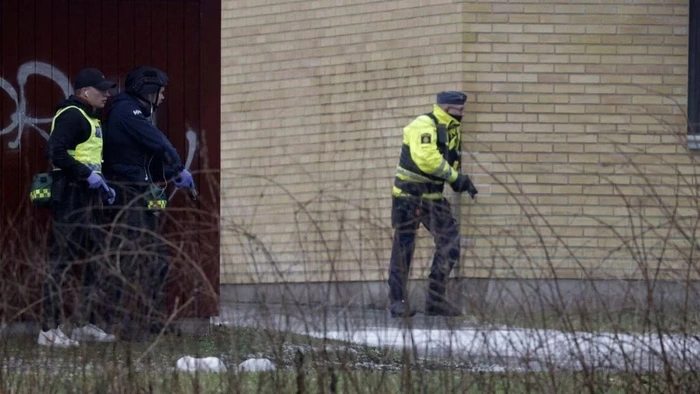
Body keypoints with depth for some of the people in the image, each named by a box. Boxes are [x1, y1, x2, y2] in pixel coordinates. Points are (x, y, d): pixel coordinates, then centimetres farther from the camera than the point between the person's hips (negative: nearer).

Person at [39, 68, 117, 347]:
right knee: (61, 261, -9)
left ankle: (87, 324, 21)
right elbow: (56, 152, -24)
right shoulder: (71, 115, -13)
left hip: (87, 197, 11)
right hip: (70, 199, -11)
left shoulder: (90, 118, 20)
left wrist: (102, 185, 16)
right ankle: (50, 330, -8)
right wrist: (88, 176, -23)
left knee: (94, 261, 13)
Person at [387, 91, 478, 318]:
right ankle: (398, 302, 5)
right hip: (409, 194, -8)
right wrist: (454, 176, -25)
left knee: (449, 243, 0)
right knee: (403, 248, -2)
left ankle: (436, 301, 6)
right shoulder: (424, 125, -17)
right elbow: (425, 158, -30)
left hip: (433, 196, 8)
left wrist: (459, 181, -2)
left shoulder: (452, 130, 10)